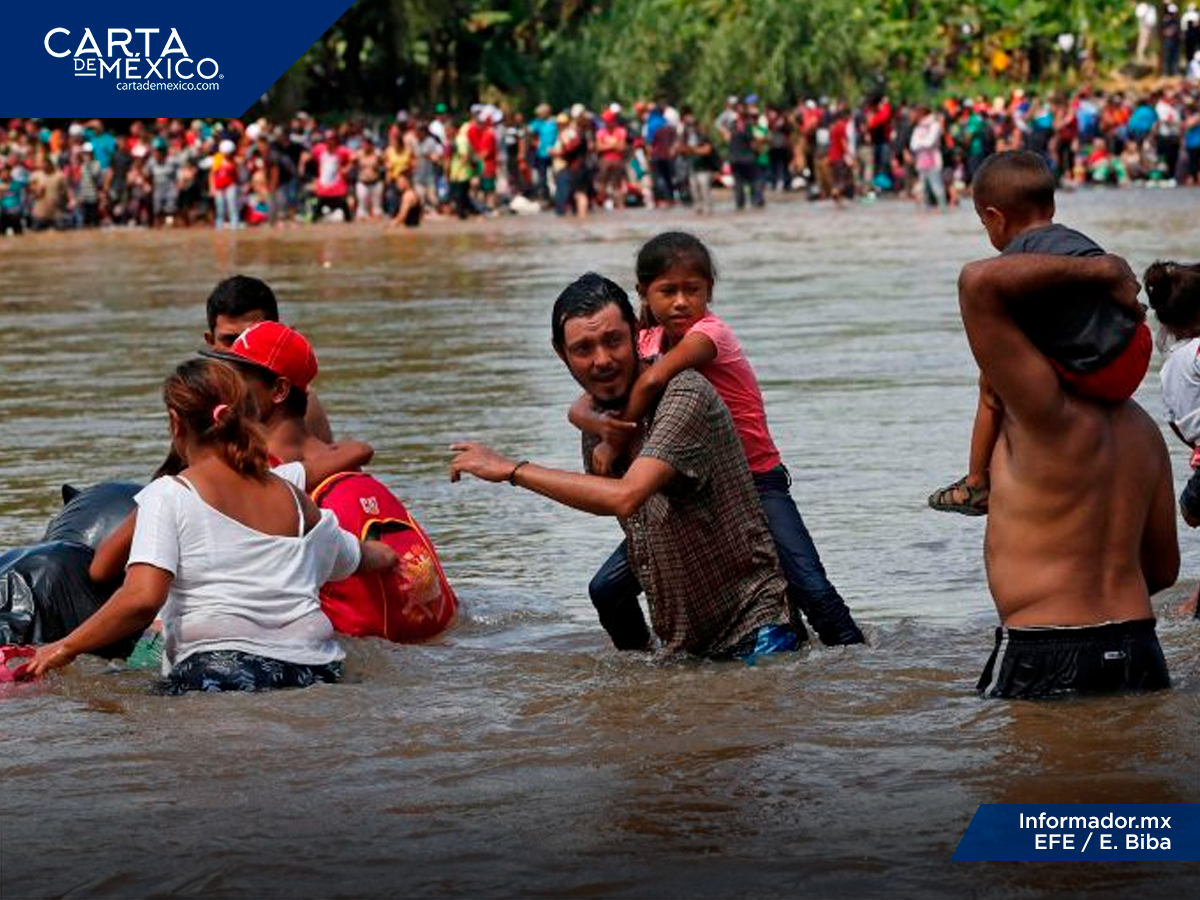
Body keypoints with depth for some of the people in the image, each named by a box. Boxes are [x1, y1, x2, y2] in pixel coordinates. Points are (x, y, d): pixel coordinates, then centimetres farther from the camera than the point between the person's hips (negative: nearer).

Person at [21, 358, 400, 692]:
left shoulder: (169, 495, 3)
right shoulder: (295, 500, 19)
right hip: (313, 675, 5)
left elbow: (142, 599, -11)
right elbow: (357, 557, 39)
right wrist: (382, 555, 64)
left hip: (218, 673, -5)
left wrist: (65, 648, 2)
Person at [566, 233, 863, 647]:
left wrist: (616, 445, -31)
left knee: (812, 591, -21)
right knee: (607, 590, 1)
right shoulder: (645, 342, 0)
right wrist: (601, 425, -29)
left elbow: (652, 380, -38)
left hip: (757, 483, -6)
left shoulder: (710, 332, -20)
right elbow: (581, 408, -6)